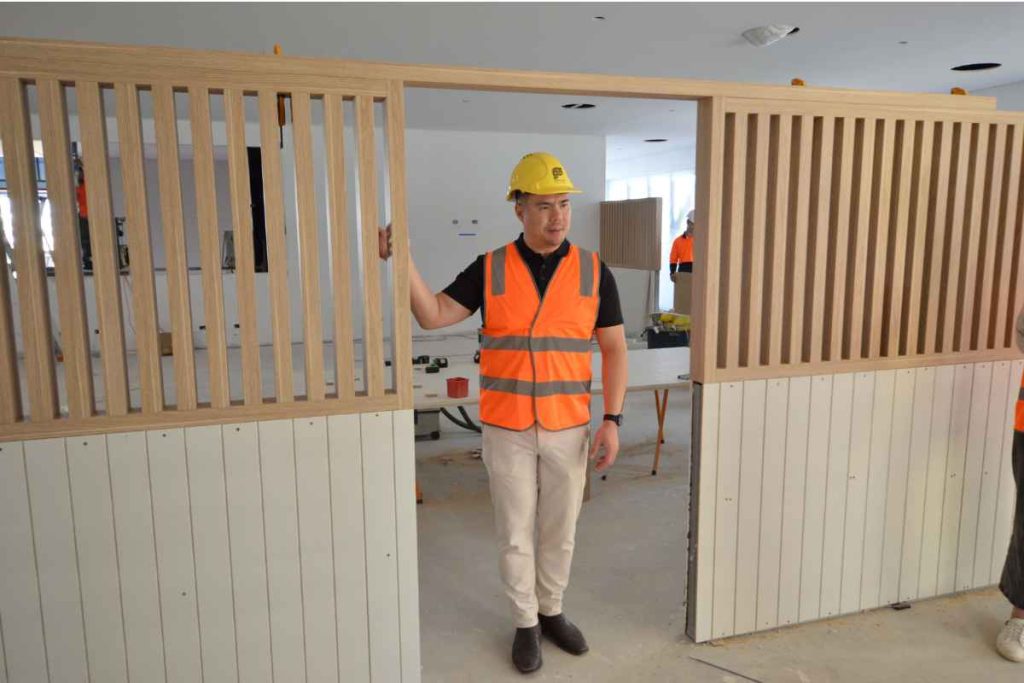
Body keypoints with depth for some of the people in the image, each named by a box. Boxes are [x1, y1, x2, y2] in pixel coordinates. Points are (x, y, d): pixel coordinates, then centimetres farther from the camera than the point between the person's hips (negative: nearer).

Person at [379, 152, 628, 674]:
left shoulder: (593, 271, -4)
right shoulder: (489, 269, -4)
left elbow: (614, 349, -1)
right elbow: (433, 315, -9)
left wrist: (611, 421, -9)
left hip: (568, 427, 1)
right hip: (506, 428, -1)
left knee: (560, 530, 16)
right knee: (515, 532, 11)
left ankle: (551, 611, 39)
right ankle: (525, 624, 32)